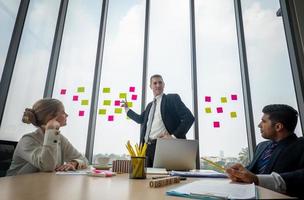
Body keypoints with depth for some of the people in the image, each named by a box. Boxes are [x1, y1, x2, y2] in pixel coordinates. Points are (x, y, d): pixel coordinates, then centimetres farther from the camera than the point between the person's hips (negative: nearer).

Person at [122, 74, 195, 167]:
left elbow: (189, 117, -7)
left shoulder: (172, 98, 2)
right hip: (147, 147, 7)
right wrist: (127, 109, 36)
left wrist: (174, 136, -15)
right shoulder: (150, 105, 24)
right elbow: (141, 119, 36)